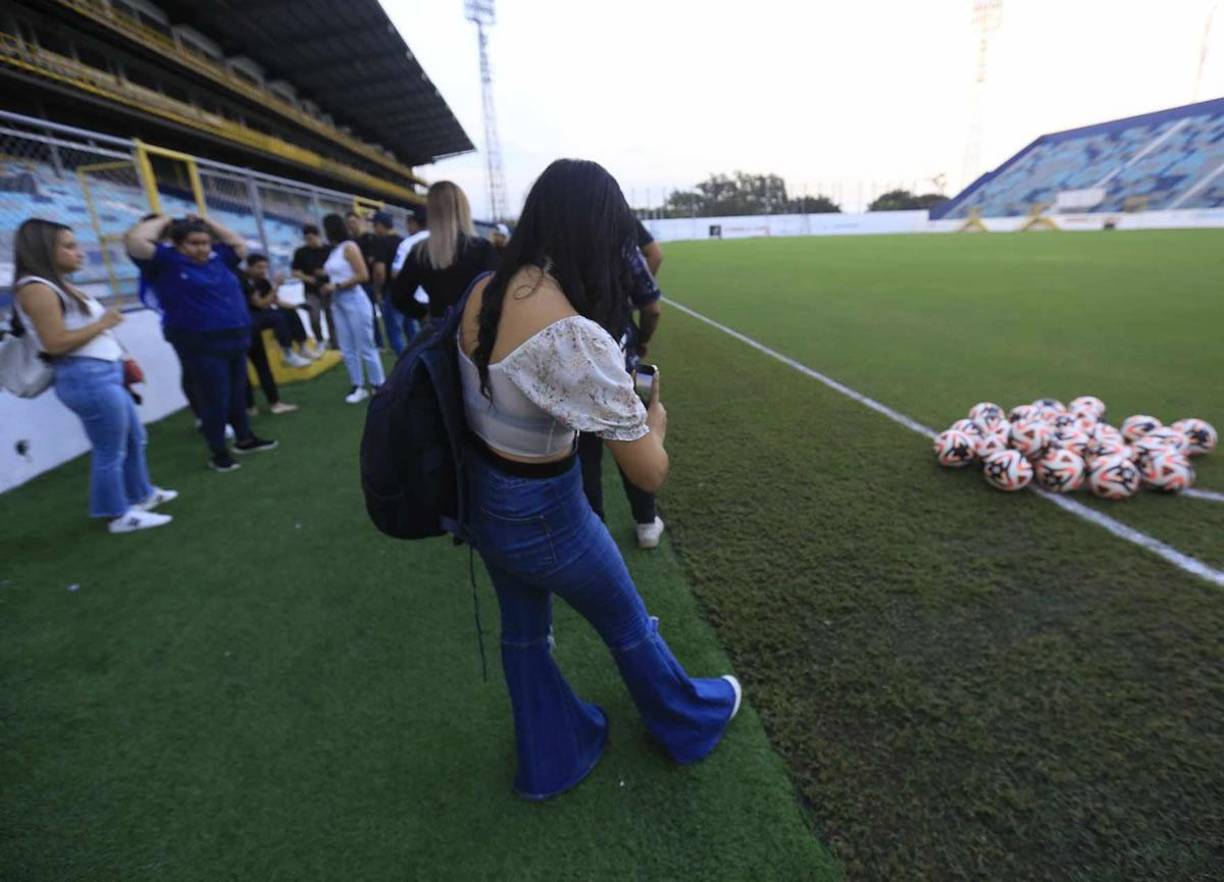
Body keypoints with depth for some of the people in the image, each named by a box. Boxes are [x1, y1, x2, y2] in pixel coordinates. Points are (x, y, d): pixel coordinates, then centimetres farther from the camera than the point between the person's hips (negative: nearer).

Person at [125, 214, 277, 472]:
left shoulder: (218, 259, 14)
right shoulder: (166, 261, -2)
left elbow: (238, 244, 26)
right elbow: (135, 240, -16)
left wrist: (207, 222, 19)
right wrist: (161, 222, 0)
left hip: (236, 339, 6)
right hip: (201, 344, -6)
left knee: (238, 393, 15)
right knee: (214, 397, -3)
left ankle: (245, 438, 29)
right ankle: (217, 452, 9)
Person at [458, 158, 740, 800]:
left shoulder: (483, 293, -6)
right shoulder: (575, 336, -31)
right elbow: (650, 473, -26)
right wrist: (655, 419, -4)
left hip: (480, 500, 7)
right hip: (541, 514, -7)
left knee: (523, 631, 26)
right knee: (628, 625, 20)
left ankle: (549, 761, 52)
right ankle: (689, 721, 52)